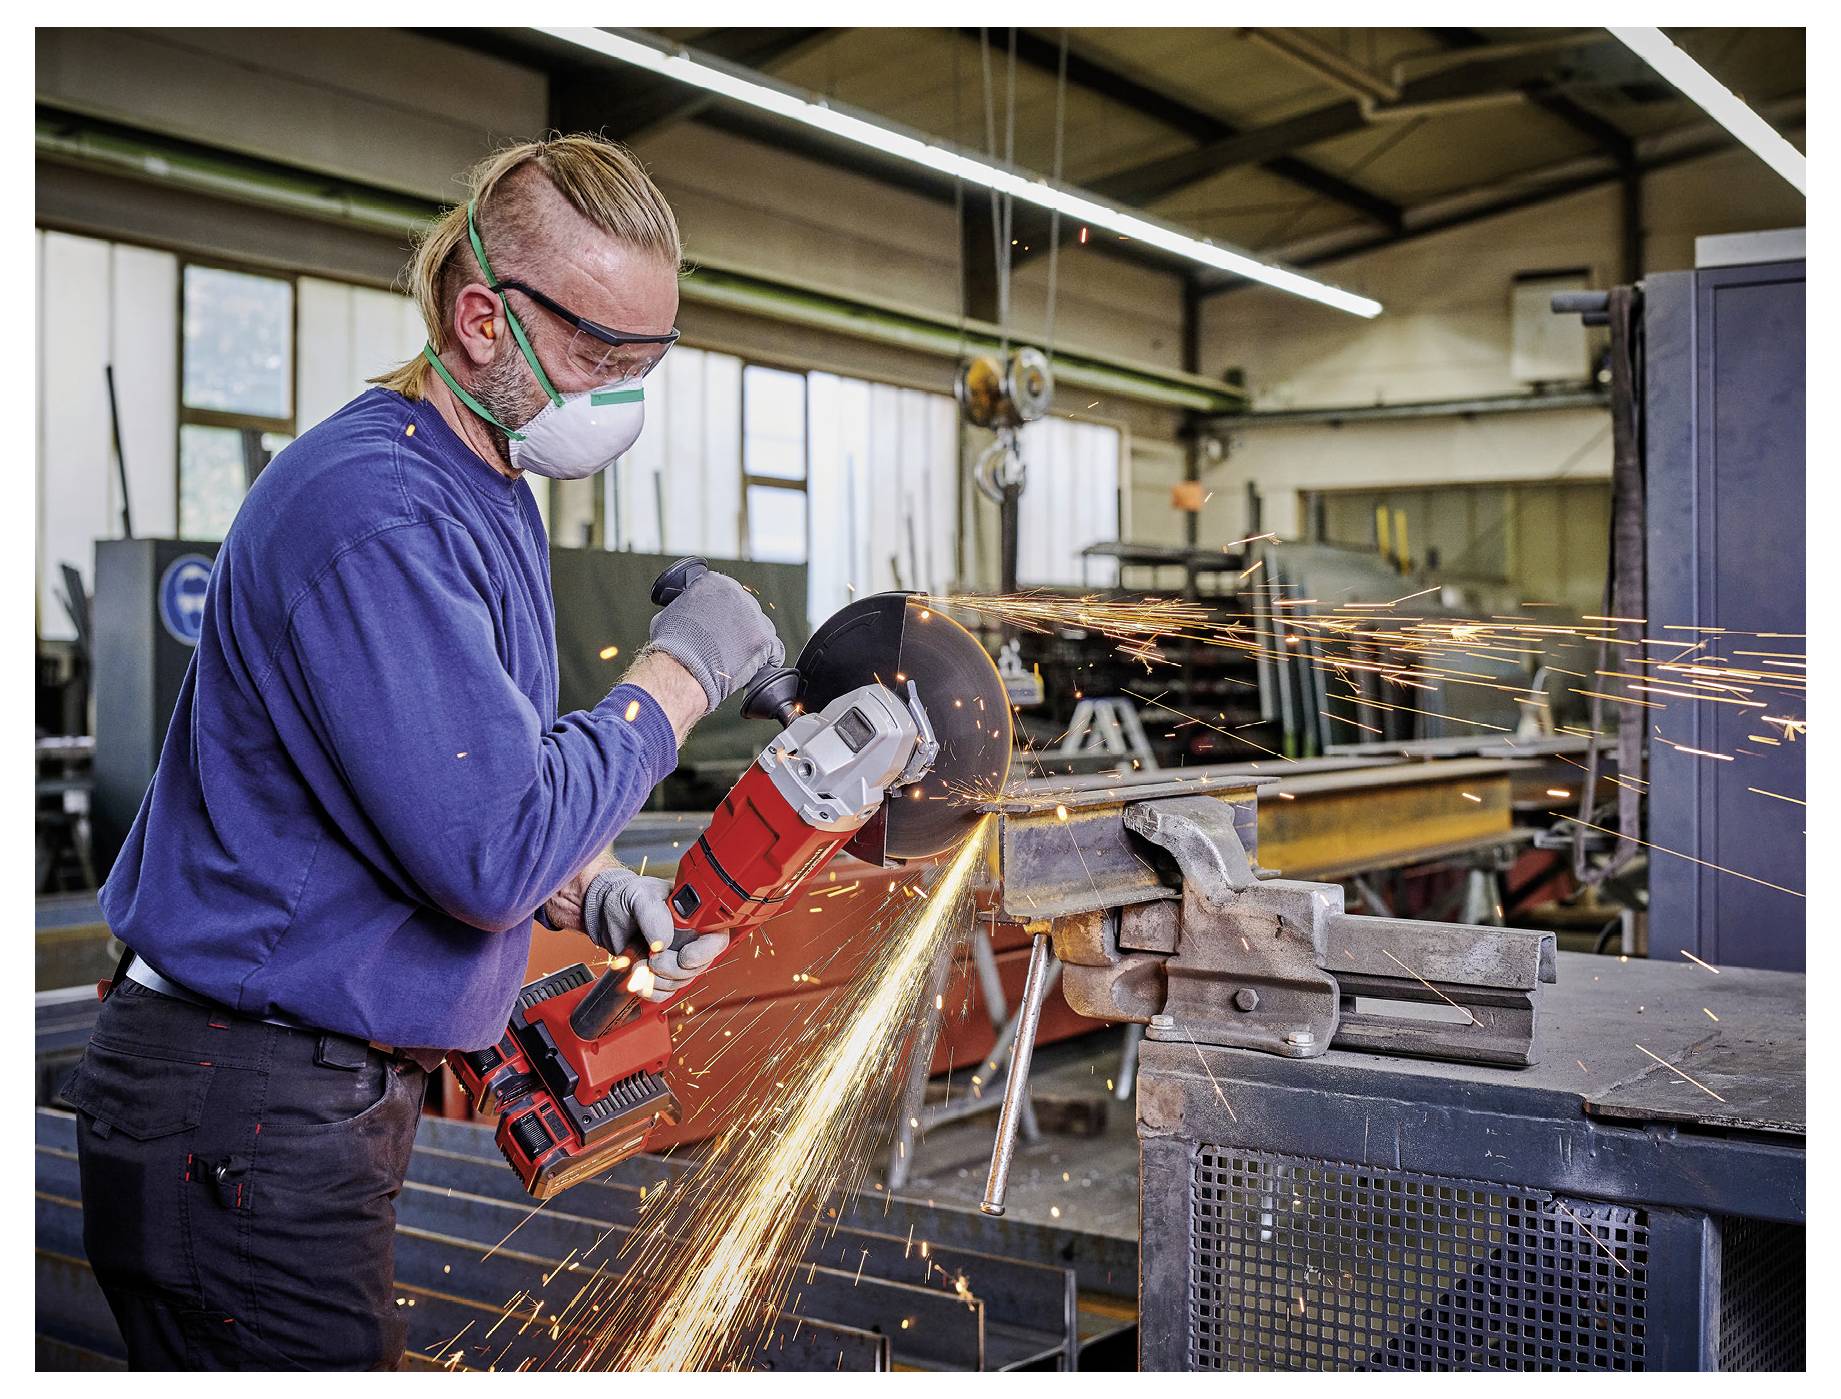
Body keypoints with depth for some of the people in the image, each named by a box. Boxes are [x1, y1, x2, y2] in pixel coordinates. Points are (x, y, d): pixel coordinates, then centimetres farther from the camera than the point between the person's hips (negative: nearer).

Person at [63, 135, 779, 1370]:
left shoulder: (490, 496, 11)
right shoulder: (375, 515, -24)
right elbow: (492, 854, -28)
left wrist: (581, 885, 3)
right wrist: (678, 678, -17)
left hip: (350, 1077, 10)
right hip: (246, 1117, -10)